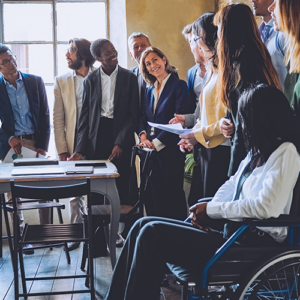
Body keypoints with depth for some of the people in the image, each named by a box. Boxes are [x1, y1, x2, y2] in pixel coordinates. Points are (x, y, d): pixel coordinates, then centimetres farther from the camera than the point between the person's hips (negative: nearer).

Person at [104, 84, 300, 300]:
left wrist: (212, 210, -15)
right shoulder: (258, 151, 17)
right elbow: (231, 185, 19)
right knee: (144, 225, -1)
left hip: (256, 244, -9)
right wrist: (207, 213, -1)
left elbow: (267, 207, -24)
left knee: (153, 235, -17)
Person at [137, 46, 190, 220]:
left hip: (170, 151, -6)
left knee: (173, 196, -1)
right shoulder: (150, 90, 17)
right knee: (152, 195, 7)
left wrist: (157, 142, -14)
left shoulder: (179, 85, -5)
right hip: (150, 151, 6)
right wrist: (143, 136, -3)